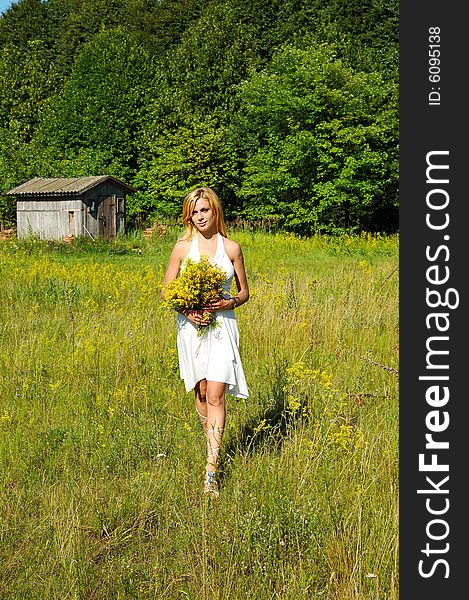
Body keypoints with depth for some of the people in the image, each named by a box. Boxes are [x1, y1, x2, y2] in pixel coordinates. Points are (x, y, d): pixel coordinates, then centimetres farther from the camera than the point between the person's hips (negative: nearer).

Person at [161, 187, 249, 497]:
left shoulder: (231, 248, 2)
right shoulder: (183, 247, 2)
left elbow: (245, 292, 11)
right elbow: (166, 291, 6)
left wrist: (230, 302, -11)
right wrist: (186, 310, -12)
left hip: (222, 324, -1)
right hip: (191, 324, 1)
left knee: (216, 395, -9)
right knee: (201, 393, 9)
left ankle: (212, 471, -11)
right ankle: (214, 445, 31)